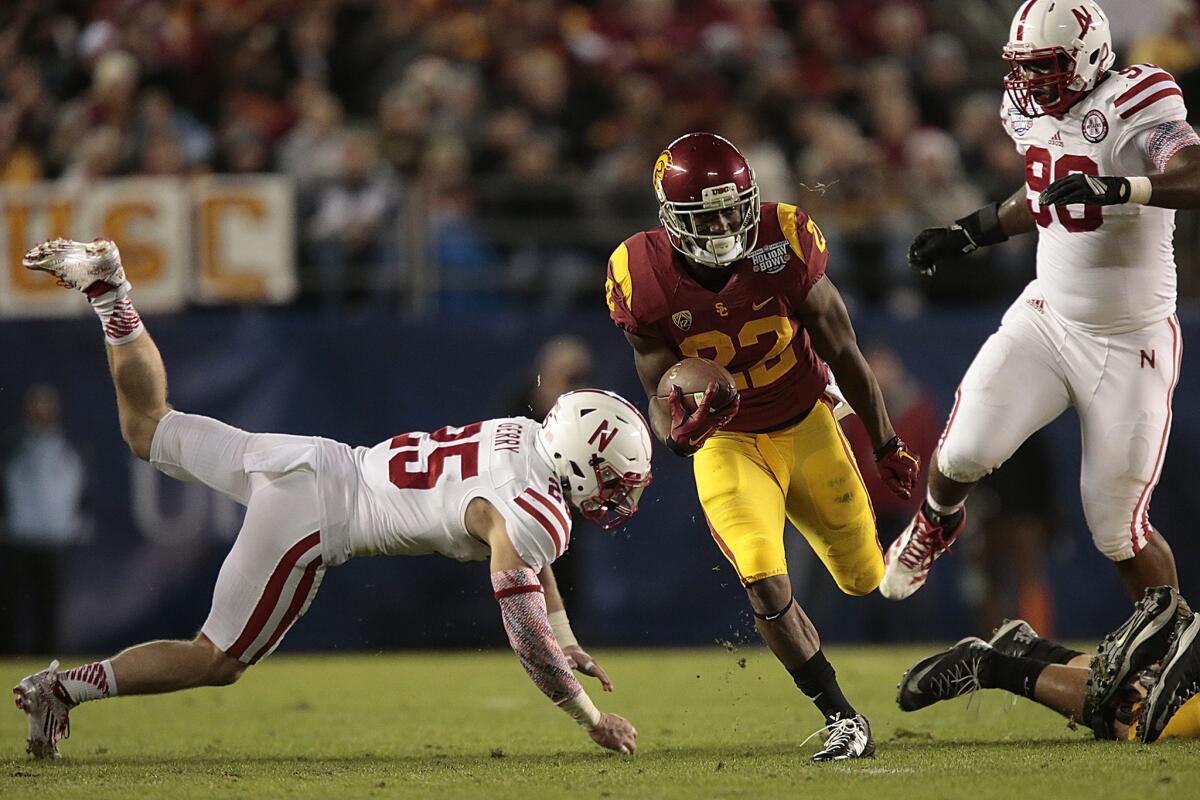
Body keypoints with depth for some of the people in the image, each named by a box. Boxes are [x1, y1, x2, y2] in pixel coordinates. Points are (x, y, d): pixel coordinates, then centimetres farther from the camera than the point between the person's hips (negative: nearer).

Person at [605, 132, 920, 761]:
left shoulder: (783, 241, -21)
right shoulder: (643, 279, -22)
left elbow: (841, 351, -8)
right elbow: (659, 395, -13)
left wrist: (886, 446, 1)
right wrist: (677, 432, -39)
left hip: (806, 426, 1)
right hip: (726, 443, -1)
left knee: (865, 577, 12)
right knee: (764, 583, -21)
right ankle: (842, 719, -9)